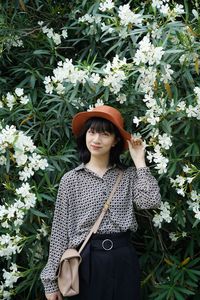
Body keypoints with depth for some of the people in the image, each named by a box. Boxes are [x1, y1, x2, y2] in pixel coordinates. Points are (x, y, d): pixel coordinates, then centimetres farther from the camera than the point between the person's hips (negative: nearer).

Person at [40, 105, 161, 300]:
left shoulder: (128, 175, 4)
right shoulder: (71, 179, 0)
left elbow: (151, 202, -14)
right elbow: (60, 230, 0)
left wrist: (139, 162, -5)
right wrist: (51, 280, -2)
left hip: (123, 260, 1)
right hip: (87, 262, -1)